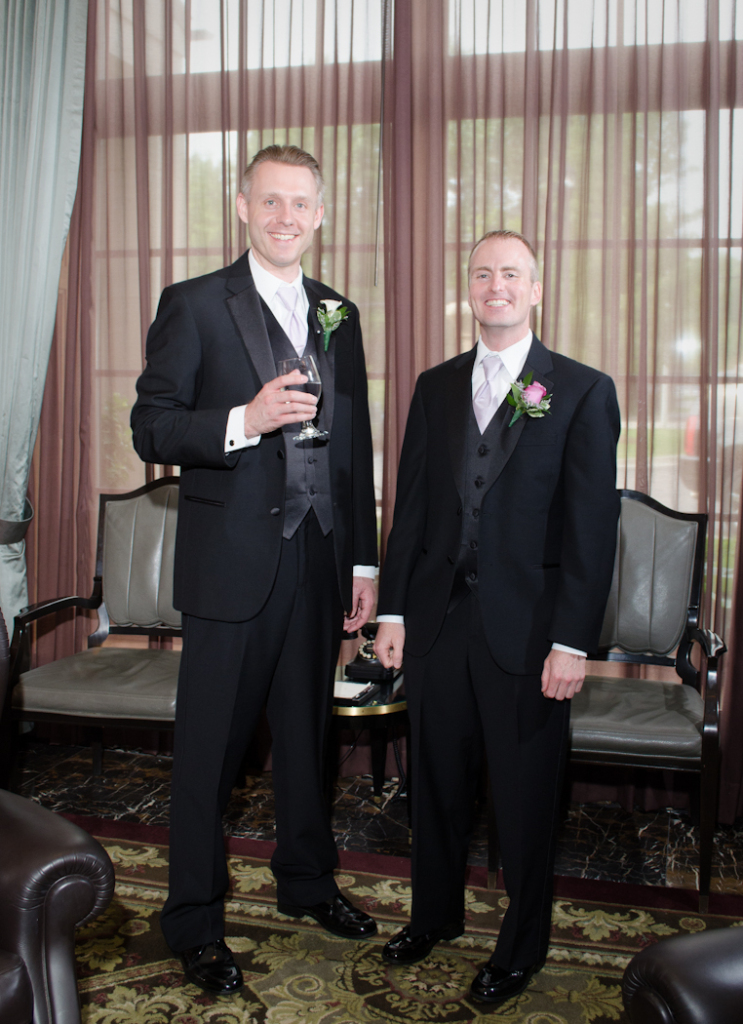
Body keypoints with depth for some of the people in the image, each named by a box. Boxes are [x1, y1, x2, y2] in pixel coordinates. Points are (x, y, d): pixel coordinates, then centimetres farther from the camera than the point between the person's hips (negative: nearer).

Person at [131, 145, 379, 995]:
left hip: (318, 561, 5)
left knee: (305, 731, 18)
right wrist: (245, 420, -25)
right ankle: (194, 921, 23)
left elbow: (354, 445, 13)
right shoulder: (194, 305, -3)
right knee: (209, 744, 5)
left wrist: (364, 560, 11)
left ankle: (306, 880, 38)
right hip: (232, 563, -5)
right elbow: (150, 428, -8)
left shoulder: (338, 315, 12)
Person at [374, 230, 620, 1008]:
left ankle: (521, 947, 32)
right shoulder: (436, 386, 9)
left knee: (525, 799, 10)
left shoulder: (583, 391, -4)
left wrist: (571, 643, -12)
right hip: (437, 620, 4)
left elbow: (592, 526, -8)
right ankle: (434, 916, 40)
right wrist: (392, 608, 5)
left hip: (527, 629, -3)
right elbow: (411, 504, 9)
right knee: (436, 783, 17)